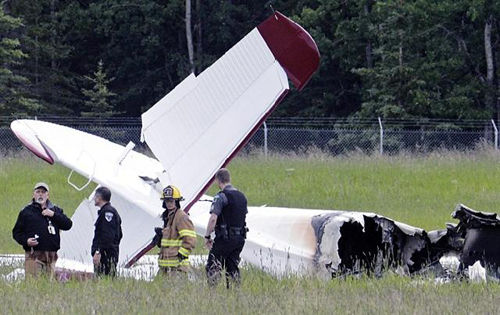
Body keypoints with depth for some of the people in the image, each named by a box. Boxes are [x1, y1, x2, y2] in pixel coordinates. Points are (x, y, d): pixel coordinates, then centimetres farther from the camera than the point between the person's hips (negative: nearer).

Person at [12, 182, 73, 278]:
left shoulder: (55, 210, 18)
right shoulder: (26, 212, 10)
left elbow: (68, 225, 7)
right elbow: (17, 232, 10)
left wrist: (54, 215, -5)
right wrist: (26, 241, -10)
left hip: (51, 256, 3)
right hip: (33, 255, -3)